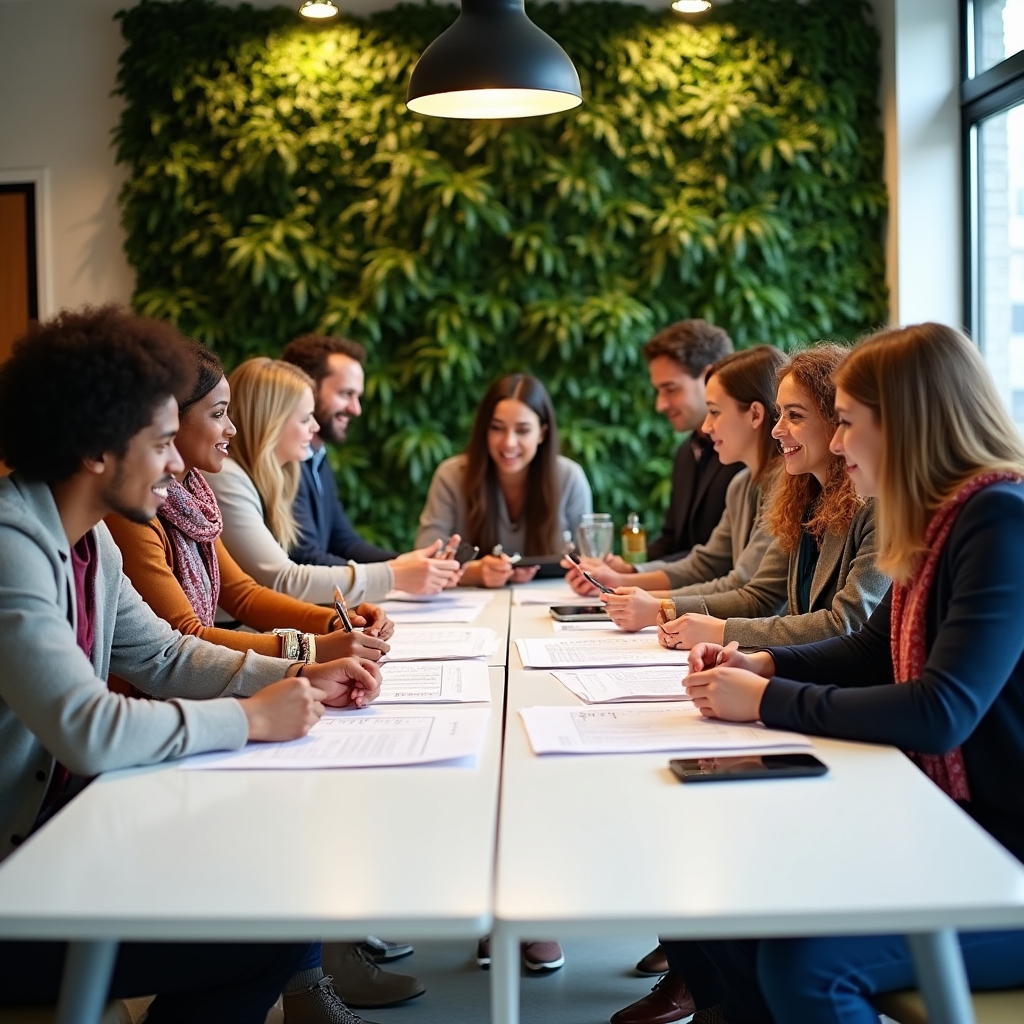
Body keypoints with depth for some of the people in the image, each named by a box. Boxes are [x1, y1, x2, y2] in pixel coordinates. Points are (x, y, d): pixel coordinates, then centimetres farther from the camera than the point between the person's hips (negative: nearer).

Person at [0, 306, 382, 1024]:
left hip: (61, 816, 9)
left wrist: (297, 679, 3)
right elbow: (90, 733, -31)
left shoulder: (88, 539, 5)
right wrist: (249, 718, -18)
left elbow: (165, 656, 15)